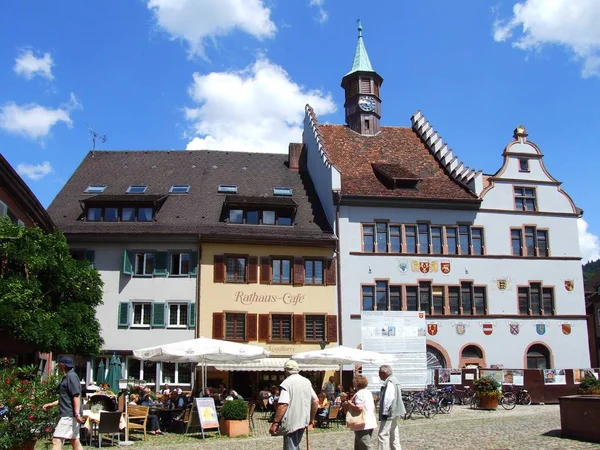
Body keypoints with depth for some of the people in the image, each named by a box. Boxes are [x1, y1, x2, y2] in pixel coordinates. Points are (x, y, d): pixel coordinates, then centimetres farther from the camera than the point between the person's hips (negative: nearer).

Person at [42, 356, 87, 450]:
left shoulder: (71, 376, -13)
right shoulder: (67, 377, 18)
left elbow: (76, 396, -21)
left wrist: (77, 414, -26)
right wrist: (51, 404, 25)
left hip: (69, 415, -11)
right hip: (69, 415, 11)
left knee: (56, 440, -13)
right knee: (75, 441, 11)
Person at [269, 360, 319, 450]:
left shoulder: (286, 383, -14)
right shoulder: (307, 382, 8)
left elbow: (283, 405, -23)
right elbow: (316, 401, 11)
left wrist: (275, 423, -20)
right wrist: (311, 418, 21)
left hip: (291, 422, -7)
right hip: (303, 420, 7)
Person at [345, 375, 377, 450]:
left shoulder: (359, 394, -15)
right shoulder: (368, 393, 14)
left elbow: (359, 408, -24)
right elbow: (373, 408, 17)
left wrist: (349, 404, -11)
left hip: (363, 425, -9)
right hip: (371, 423, 9)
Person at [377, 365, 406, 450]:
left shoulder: (389, 382, -16)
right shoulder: (394, 380, 16)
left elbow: (389, 398, -24)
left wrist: (385, 412, -21)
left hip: (389, 414, -11)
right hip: (395, 414, 11)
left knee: (383, 435, -9)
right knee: (394, 435, 16)